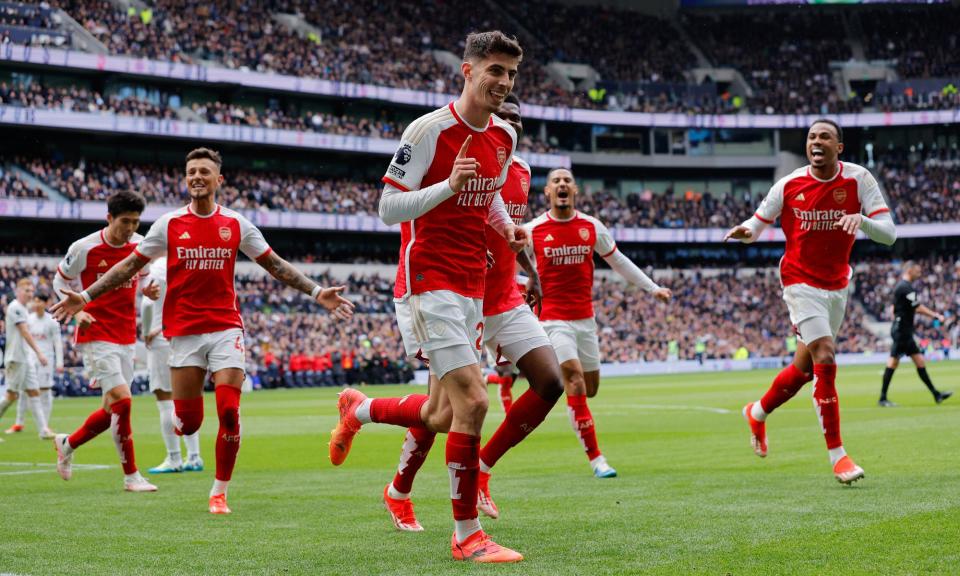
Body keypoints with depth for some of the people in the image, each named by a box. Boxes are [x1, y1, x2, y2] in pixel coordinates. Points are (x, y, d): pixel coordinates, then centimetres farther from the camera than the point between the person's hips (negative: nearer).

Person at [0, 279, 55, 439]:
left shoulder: (23, 309, 17)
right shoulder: (15, 307, -11)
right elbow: (25, 333, -18)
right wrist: (39, 353, -23)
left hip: (27, 358, 9)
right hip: (16, 358, -9)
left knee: (34, 392, 2)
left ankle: (43, 430, -2)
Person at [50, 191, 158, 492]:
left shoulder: (141, 245, 1)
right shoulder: (84, 248, -12)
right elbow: (60, 282, 2)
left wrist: (151, 289, -4)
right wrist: (77, 311, -13)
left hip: (126, 337, 6)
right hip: (97, 335, -6)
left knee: (113, 409, 10)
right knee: (122, 401, -16)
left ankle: (67, 444, 36)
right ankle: (131, 476, -7)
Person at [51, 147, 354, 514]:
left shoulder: (236, 225, 4)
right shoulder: (169, 224, 2)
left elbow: (276, 266, 11)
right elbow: (130, 266, 6)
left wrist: (317, 292, 3)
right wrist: (85, 297, 1)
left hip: (226, 328, 0)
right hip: (183, 330, 0)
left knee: (229, 413, -11)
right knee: (188, 424, -2)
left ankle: (219, 492, 4)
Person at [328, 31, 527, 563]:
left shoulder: (505, 136, 9)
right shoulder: (430, 129, -13)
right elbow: (388, 209, -13)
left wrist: (507, 227, 6)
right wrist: (449, 185, -26)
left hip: (471, 288, 8)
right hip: (428, 281, -8)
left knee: (441, 416, 10)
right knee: (472, 401, -17)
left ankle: (358, 409, 39)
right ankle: (467, 535, -6)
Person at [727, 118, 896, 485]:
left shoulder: (859, 180, -8)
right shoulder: (789, 185, -9)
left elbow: (889, 234, -13)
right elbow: (757, 226, 2)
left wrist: (861, 219, -33)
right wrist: (744, 231, -22)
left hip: (837, 285, 3)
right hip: (801, 282, -3)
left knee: (805, 366, 13)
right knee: (825, 358, -18)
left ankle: (758, 413, 41)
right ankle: (837, 454, -12)